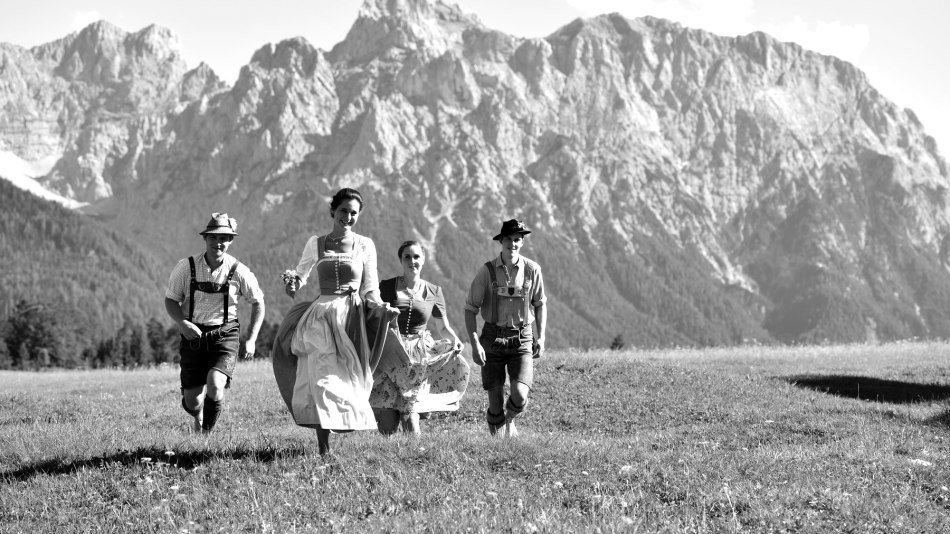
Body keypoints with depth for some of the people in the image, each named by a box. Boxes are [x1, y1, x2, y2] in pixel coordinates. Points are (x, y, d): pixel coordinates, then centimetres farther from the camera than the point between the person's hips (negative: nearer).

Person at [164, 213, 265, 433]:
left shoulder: (238, 271, -8)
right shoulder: (186, 267, -7)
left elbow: (258, 303, 6)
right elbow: (170, 300, 2)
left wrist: (251, 340, 0)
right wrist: (182, 322, -18)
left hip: (224, 335, -1)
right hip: (193, 335, 1)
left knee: (215, 385, -27)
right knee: (192, 404, 0)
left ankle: (207, 430, 2)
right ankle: (199, 416, 41)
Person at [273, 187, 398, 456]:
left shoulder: (365, 246, 5)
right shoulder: (316, 243, 7)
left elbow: (370, 290, 6)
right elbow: (301, 274, 17)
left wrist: (382, 307, -14)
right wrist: (293, 283, -7)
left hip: (352, 316, 0)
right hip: (321, 314, 0)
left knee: (346, 381, -3)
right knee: (322, 379, -10)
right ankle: (324, 448, -8)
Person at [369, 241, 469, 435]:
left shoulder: (433, 292, 10)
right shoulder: (386, 288, 7)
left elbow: (443, 327, 16)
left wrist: (455, 340, -3)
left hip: (418, 355, 1)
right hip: (389, 355, -1)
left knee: (410, 415, -12)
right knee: (387, 424, -9)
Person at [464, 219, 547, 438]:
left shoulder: (532, 270, -2)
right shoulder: (487, 271, -6)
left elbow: (540, 305, 12)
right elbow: (470, 308, -2)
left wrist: (540, 337, 5)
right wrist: (475, 344, -11)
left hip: (522, 339, 0)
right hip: (493, 338, 0)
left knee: (520, 395, -14)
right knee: (495, 401, 0)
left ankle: (510, 419, 21)